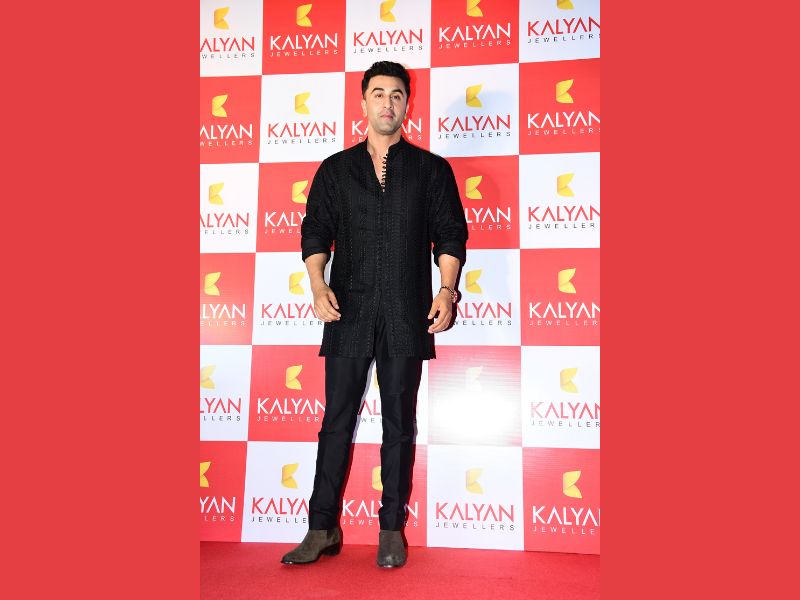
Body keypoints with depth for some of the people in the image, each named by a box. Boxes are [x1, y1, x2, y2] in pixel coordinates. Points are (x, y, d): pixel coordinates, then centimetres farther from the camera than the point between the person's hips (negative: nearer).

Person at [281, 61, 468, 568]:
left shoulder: (432, 169, 10)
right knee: (337, 421, 4)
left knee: (399, 425, 6)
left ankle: (393, 530, 17)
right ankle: (323, 528, 15)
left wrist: (447, 288, -9)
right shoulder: (335, 170, 13)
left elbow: (451, 236, 6)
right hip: (349, 314, 1)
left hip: (407, 316, 0)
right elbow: (315, 233, 7)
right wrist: (319, 285, -9)